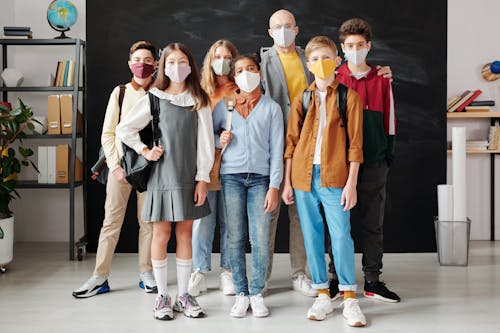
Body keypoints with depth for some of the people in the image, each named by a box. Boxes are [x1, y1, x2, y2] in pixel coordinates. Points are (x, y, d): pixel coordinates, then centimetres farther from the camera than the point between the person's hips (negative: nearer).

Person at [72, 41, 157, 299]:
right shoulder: (120, 93, 5)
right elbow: (107, 134, 4)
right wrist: (115, 166, -5)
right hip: (120, 165, 0)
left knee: (148, 221, 6)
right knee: (111, 220, 1)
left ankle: (146, 273, 18)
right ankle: (100, 276, 6)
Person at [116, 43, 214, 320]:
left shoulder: (199, 101, 3)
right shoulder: (154, 99, 1)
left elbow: (205, 142, 0)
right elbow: (124, 129, 6)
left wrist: (203, 178, -5)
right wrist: (145, 151, -2)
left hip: (189, 176, 2)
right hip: (162, 175, -1)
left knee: (185, 234, 7)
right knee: (162, 234, 2)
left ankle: (183, 295, 17)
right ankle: (162, 296, 13)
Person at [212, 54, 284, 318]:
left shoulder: (271, 108, 7)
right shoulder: (224, 106, 11)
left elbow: (277, 149, 3)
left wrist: (274, 186, -4)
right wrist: (219, 140, -2)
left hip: (260, 178, -1)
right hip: (231, 177, 1)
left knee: (260, 239, -7)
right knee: (235, 238, 0)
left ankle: (257, 293, 7)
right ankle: (241, 294, 11)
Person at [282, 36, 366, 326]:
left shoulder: (349, 96, 2)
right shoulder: (301, 100, 11)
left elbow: (355, 143, -2)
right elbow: (291, 142, 11)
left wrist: (351, 183, -7)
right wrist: (286, 181, 6)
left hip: (334, 177, -3)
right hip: (303, 176, 4)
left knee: (341, 236, -7)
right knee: (312, 237, 7)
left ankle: (350, 299, 5)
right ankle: (323, 296, 18)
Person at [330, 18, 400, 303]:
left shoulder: (382, 80, 7)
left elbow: (389, 120, 9)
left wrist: (389, 155, 5)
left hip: (375, 162, 1)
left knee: (372, 223, 6)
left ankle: (373, 281, 14)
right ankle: (338, 278, 15)